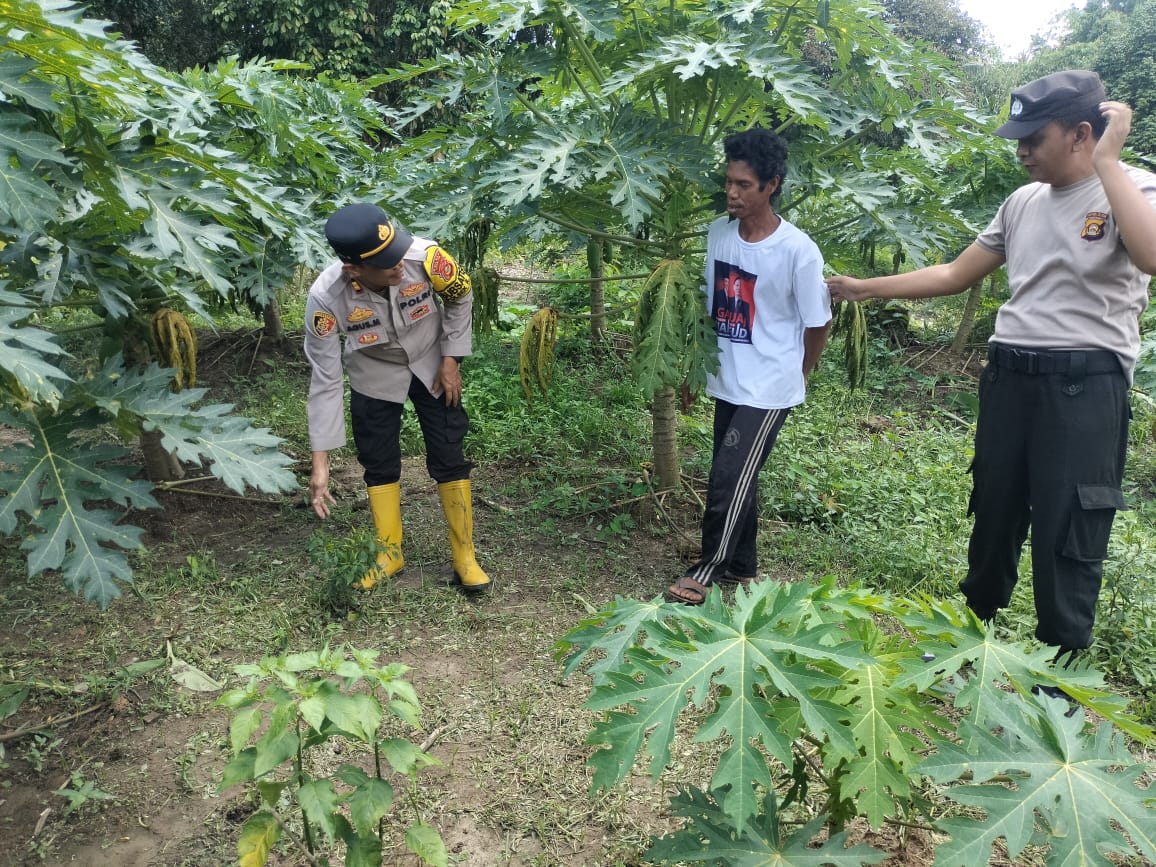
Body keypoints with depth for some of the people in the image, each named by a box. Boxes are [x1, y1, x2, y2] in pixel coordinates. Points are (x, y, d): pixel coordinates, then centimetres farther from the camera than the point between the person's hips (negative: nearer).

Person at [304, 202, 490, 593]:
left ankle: (465, 556, 15)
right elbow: (325, 379, -25)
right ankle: (390, 553, 27)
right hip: (374, 375, 0)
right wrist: (320, 461, -25)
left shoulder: (424, 256, -35)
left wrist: (451, 360, -9)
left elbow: (460, 298, -10)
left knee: (449, 457, 0)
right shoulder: (325, 299, -34)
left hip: (431, 364, 0)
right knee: (379, 462, 6)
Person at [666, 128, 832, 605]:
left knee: (729, 480, -5)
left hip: (769, 388, -6)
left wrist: (797, 376, 7)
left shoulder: (798, 250, -18)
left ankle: (706, 571, 15)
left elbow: (817, 323, -6)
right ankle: (741, 567, 33)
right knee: (738, 478, 16)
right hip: (726, 382, 6)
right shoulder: (718, 232, -2)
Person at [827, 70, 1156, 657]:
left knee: (1067, 539, 0)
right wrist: (863, 288, 12)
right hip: (1008, 376, 6)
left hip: (1085, 386, -6)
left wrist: (1107, 161, -23)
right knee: (993, 515, 18)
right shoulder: (1023, 201, 10)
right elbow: (955, 275, 15)